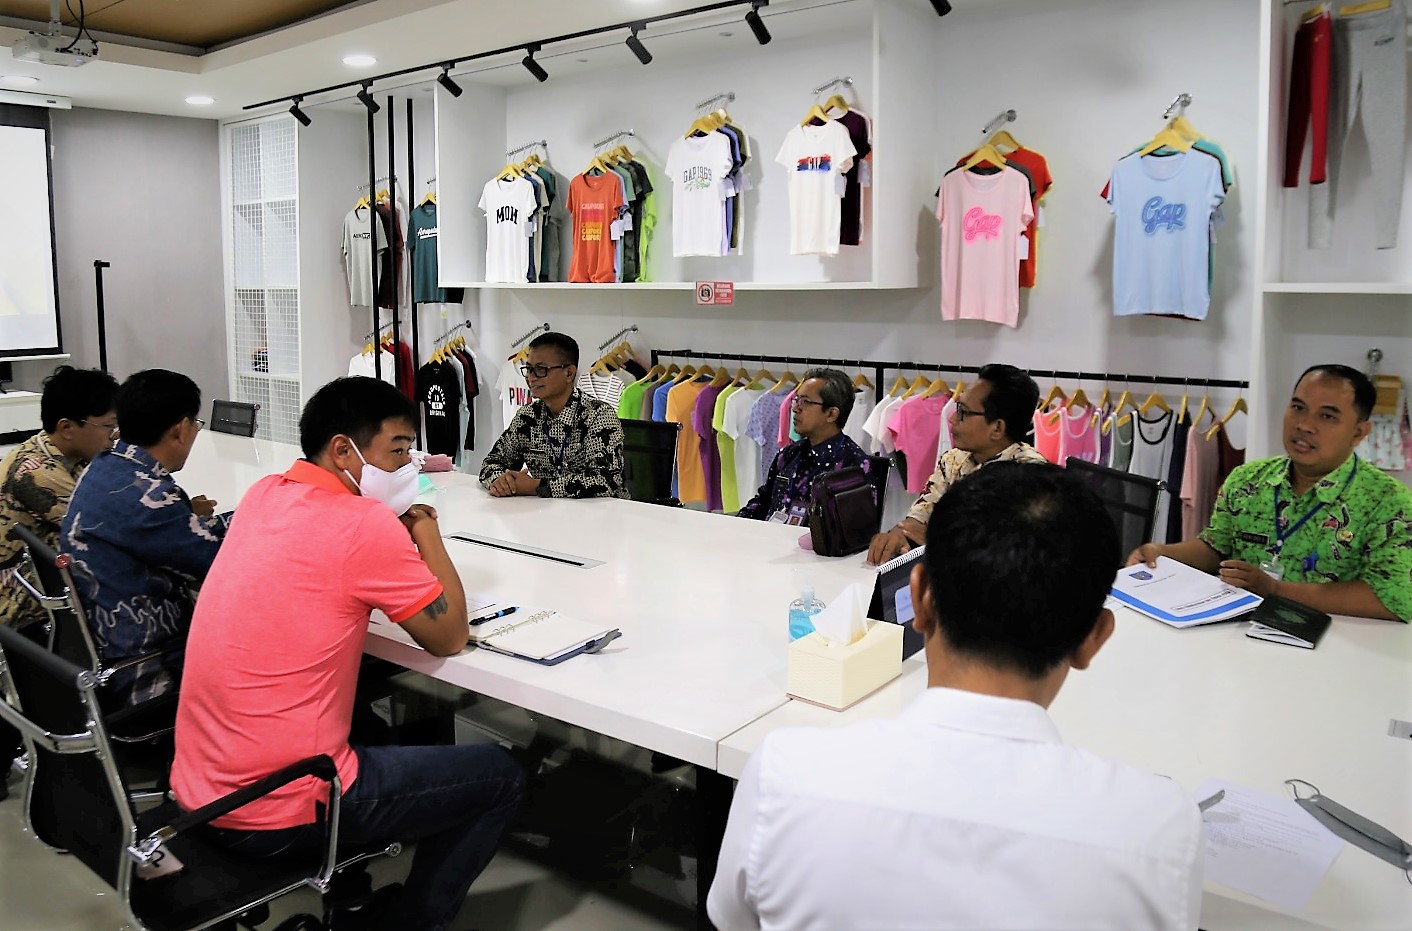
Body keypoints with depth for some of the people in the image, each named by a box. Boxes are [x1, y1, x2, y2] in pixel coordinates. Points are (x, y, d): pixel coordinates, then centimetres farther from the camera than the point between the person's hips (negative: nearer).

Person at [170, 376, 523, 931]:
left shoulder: (263, 495, 4)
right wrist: (428, 534, 1)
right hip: (281, 814, -8)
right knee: (500, 777, 7)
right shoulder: (365, 524, -19)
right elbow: (450, 637, -9)